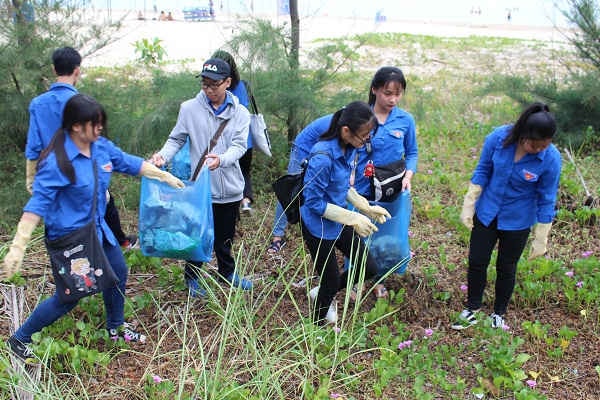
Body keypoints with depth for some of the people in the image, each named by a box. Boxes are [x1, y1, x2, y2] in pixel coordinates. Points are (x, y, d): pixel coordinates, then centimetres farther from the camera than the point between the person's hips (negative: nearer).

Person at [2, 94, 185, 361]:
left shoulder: (102, 147, -5)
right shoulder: (56, 162, -25)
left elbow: (132, 164, 10)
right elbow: (37, 206, -27)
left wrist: (166, 177, 17)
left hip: (97, 229, 8)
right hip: (69, 236, -7)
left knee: (118, 274, 18)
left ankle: (115, 327, 43)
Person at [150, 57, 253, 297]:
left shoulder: (240, 113, -1)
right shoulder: (189, 109, -5)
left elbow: (239, 145, -13)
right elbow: (177, 139, 0)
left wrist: (222, 159, -34)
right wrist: (164, 155, -21)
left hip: (230, 188, 2)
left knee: (225, 237, 19)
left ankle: (228, 273, 42)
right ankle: (192, 277, 32)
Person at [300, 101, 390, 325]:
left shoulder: (349, 148, -5)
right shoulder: (323, 157, -31)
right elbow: (314, 202, -24)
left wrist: (366, 208, 1)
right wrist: (353, 218, -23)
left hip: (340, 221, 8)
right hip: (319, 227, -8)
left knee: (369, 268, 14)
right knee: (331, 282, 9)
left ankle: (323, 294, 36)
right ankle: (318, 327, 37)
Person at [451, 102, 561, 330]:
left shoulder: (551, 159, -22)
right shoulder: (499, 137, -20)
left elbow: (546, 200, -12)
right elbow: (482, 172, -5)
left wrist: (541, 239, -6)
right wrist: (469, 206, -2)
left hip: (517, 221, -1)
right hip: (486, 212, 2)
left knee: (506, 268, 13)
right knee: (477, 262, 10)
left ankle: (499, 315, 36)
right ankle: (472, 310, 31)